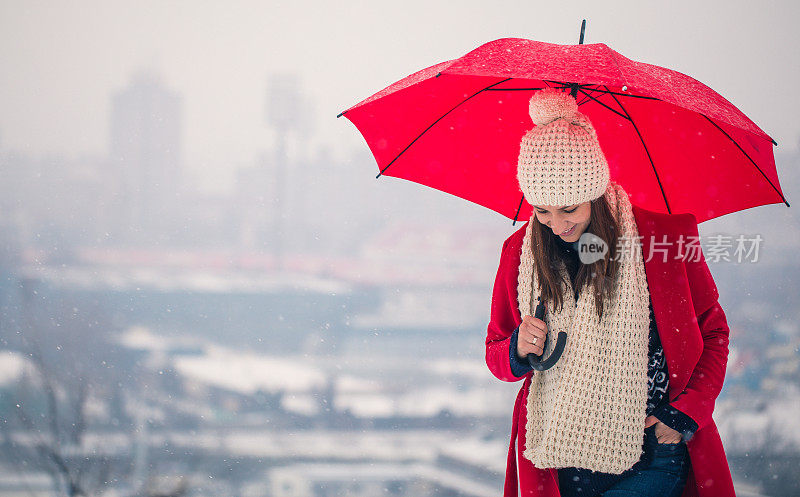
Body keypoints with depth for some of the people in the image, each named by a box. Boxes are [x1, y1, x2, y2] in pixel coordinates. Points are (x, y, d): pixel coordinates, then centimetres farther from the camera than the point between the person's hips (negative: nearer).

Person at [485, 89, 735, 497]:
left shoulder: (667, 236, -6)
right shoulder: (519, 253, 1)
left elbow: (713, 333, 6)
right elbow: (496, 355, 13)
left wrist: (687, 414, -5)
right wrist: (518, 352, -9)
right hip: (555, 459, 2)